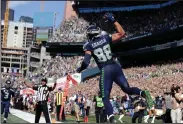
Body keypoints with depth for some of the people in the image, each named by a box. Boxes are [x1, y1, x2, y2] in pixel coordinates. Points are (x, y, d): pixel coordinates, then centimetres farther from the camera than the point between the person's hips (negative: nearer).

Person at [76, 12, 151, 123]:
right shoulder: (106, 38, 6)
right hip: (115, 67, 3)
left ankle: (111, 116, -16)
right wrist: (114, 20, 16)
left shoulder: (89, 45, -2)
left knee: (105, 97, 5)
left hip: (105, 71, -3)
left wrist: (80, 69, 9)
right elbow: (122, 33, 14)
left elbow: (86, 62, -11)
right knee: (127, 88, 14)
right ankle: (140, 92, -18)